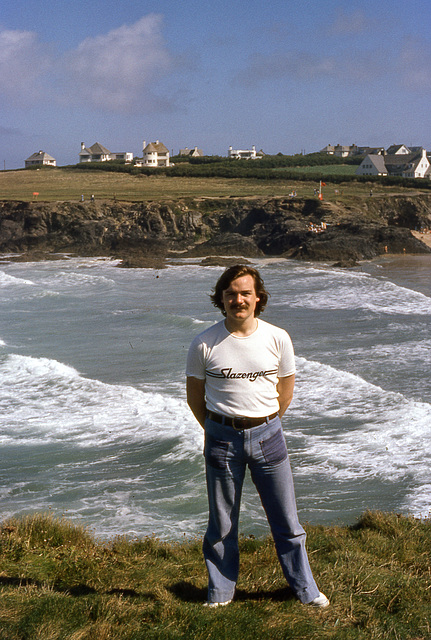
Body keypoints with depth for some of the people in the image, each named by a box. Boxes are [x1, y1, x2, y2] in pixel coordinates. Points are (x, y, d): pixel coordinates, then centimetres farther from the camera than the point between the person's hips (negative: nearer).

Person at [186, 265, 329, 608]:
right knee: (221, 524, 9)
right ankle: (220, 593, 26)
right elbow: (194, 393, 7)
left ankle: (306, 590, 23)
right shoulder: (204, 344, -7)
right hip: (222, 438, -1)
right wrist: (216, 430, 10)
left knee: (287, 520, 7)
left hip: (267, 434, 1)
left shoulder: (278, 339, -3)